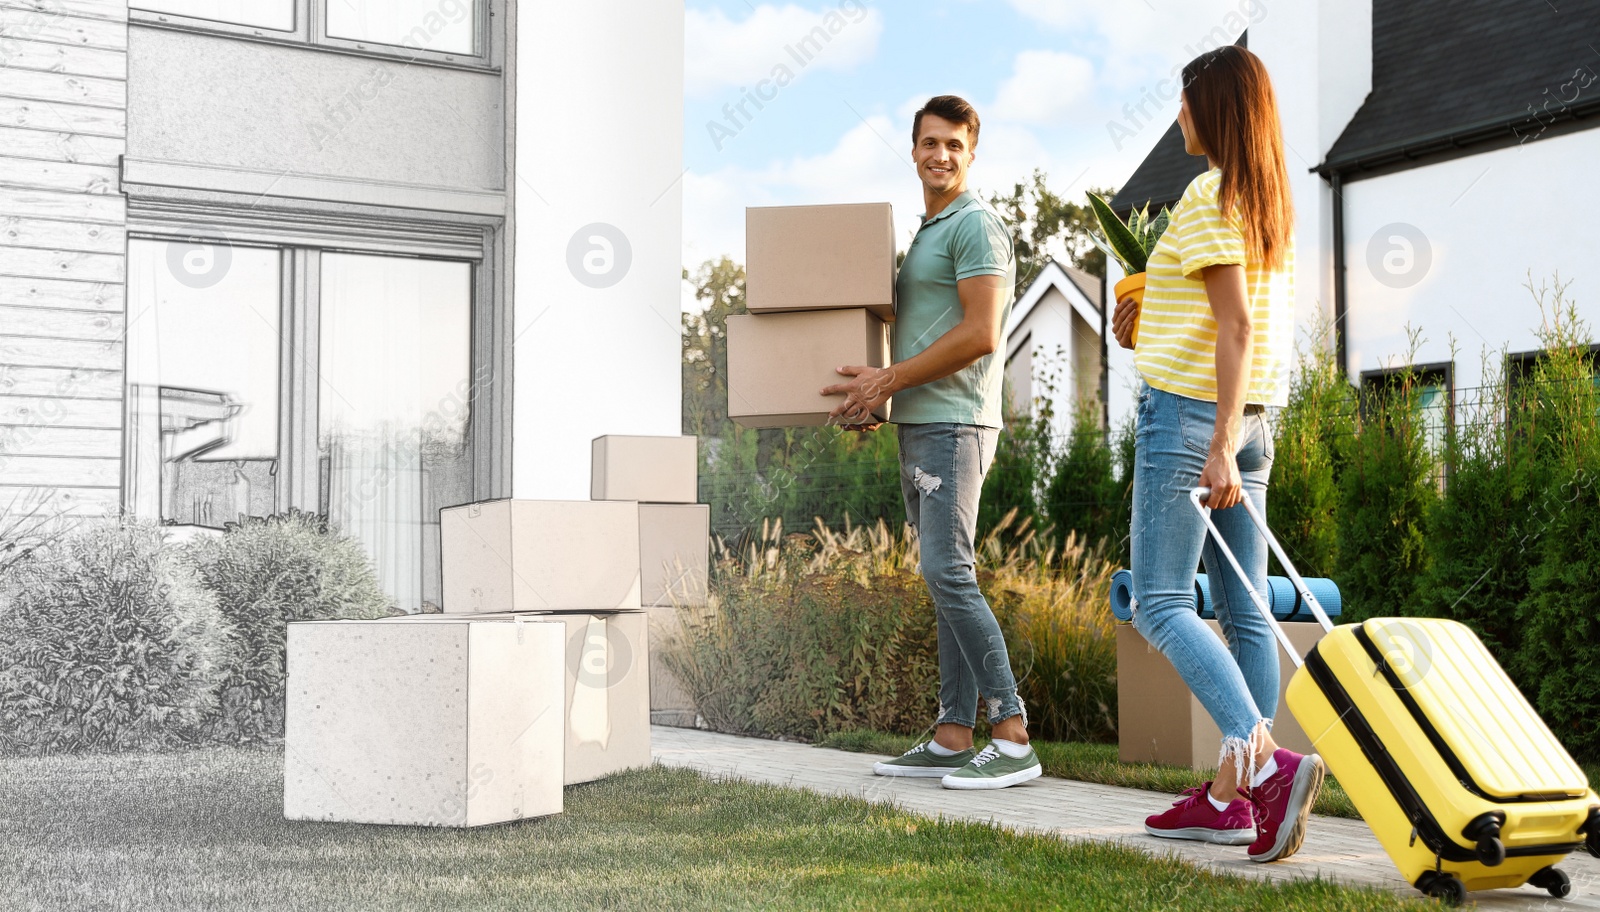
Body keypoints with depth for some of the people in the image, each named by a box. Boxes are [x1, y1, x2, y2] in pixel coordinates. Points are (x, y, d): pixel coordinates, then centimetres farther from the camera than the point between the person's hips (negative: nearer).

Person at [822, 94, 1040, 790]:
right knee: (946, 582, 9)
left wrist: (887, 380, -14)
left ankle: (1013, 738, -14)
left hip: (953, 425, -10)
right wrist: (874, 399, 16)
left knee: (949, 575, -16)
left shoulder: (976, 225, -8)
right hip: (917, 426, 10)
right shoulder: (926, 232, 23)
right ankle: (952, 740, 12)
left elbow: (980, 334, -18)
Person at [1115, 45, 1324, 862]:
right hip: (1251, 418, 9)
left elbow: (1234, 324, -19)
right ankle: (1230, 795, 10)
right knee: (1243, 608, 6)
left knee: (1159, 604, -8)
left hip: (1188, 412, -9)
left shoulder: (1209, 197, -11)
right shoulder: (1272, 203, 15)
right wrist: (1151, 323, 19)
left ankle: (1263, 760, -24)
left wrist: (1219, 444, -22)